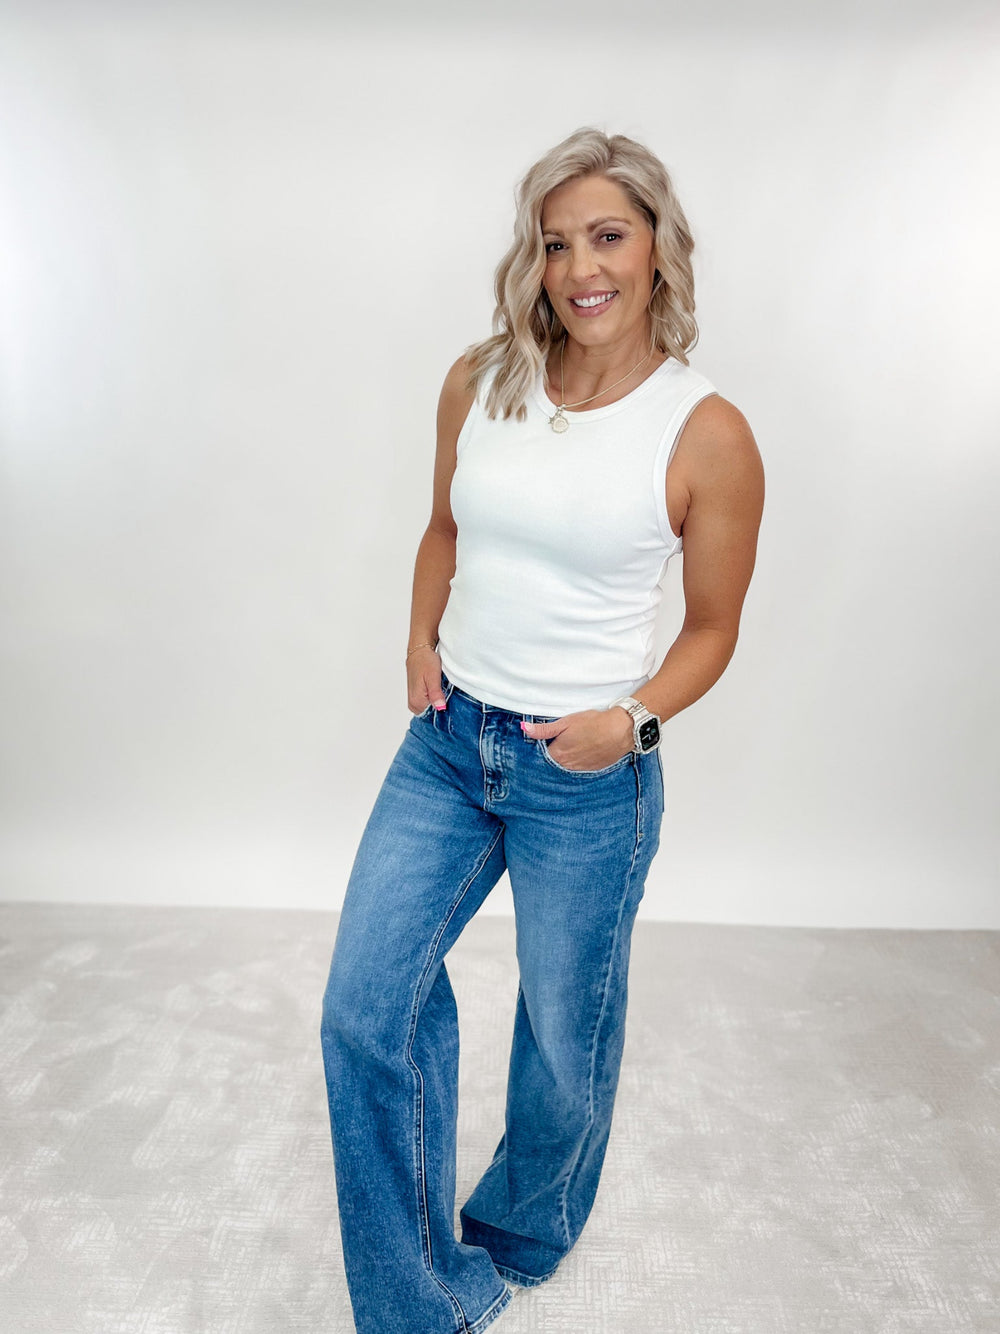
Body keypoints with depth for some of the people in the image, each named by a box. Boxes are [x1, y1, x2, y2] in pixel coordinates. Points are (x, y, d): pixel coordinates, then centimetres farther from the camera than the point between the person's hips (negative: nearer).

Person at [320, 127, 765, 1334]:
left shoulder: (707, 437, -11)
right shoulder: (478, 384, 0)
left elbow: (710, 629, -2)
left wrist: (634, 718, -17)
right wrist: (423, 636, -1)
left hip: (588, 777, -3)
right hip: (447, 742, 4)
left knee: (563, 1041, 15)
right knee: (364, 1011, 5)